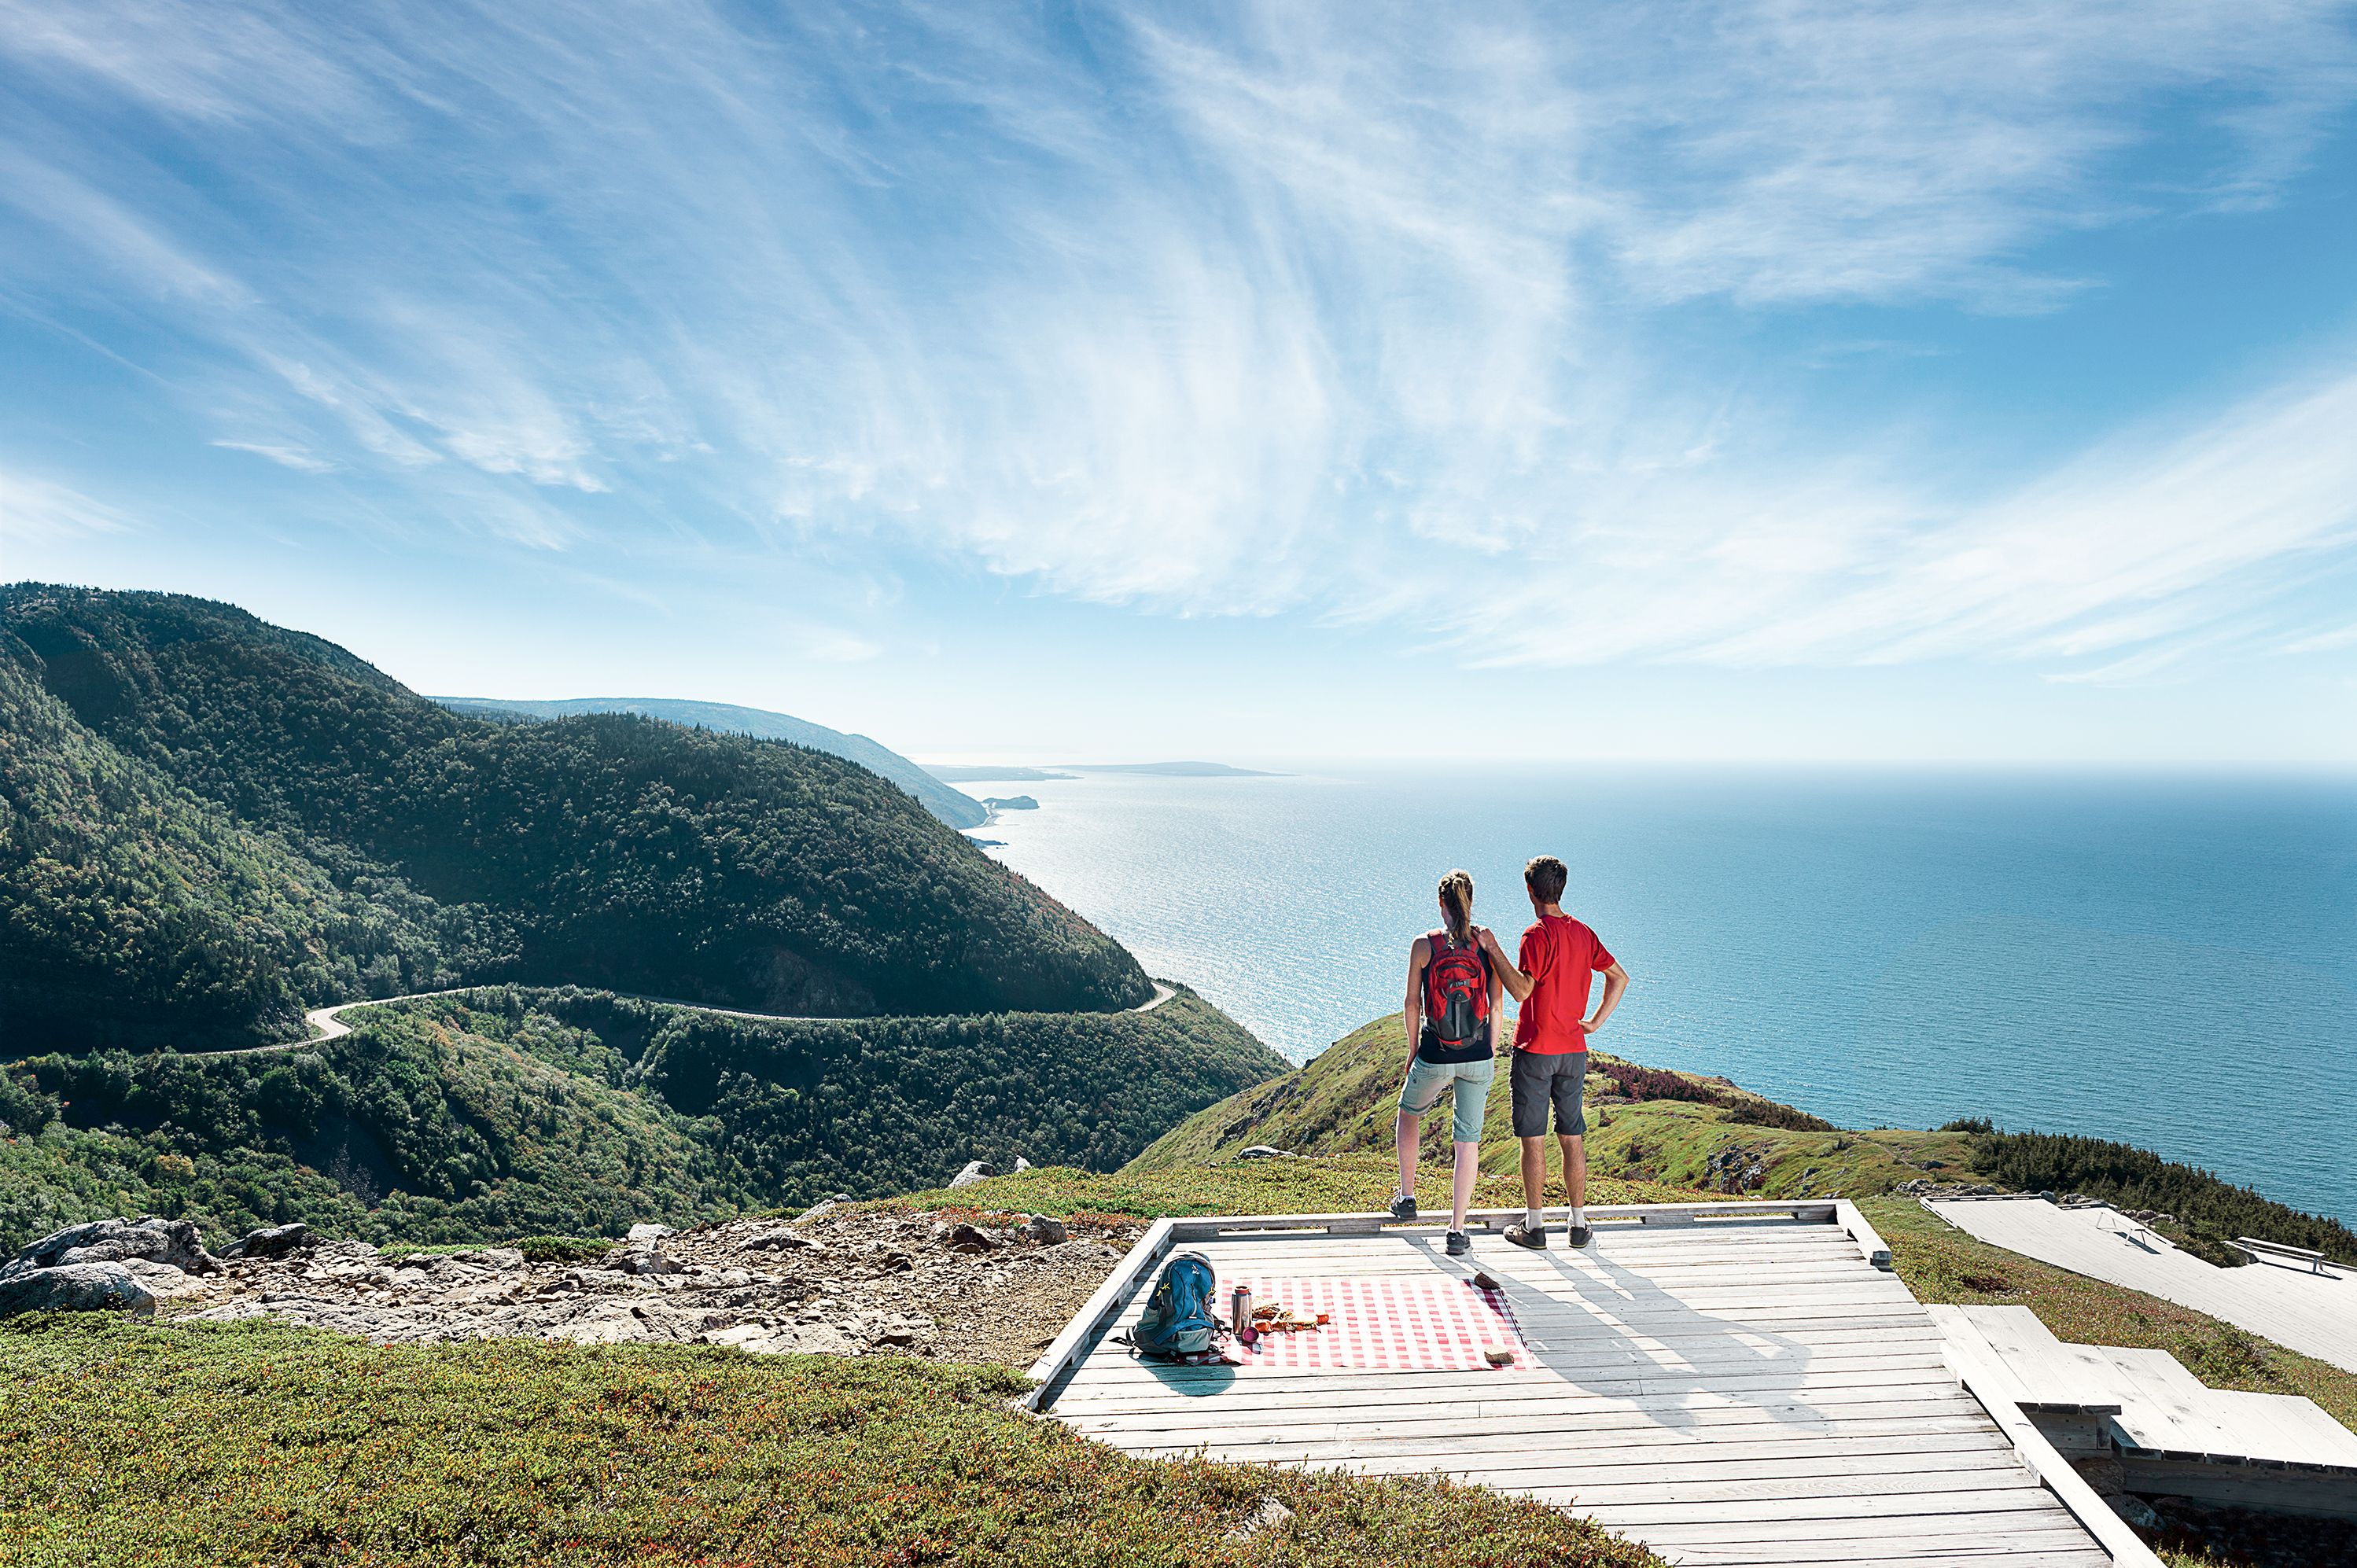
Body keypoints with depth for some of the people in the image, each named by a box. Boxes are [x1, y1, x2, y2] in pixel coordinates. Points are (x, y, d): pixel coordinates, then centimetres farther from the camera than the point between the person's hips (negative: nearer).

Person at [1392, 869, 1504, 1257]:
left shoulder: (1424, 945, -8)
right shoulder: (1486, 942, -3)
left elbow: (1412, 1005, -4)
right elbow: (1496, 1004, 0)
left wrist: (1413, 1052, 9)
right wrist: (1492, 1053, 11)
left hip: (1434, 1057, -1)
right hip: (1478, 1058, 1)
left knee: (1409, 1112, 26)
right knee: (1468, 1139, 8)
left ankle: (1407, 1196, 33)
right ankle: (1457, 1230, 11)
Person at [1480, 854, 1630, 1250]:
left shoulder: (1538, 934, -16)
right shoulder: (1583, 933, 6)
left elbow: (1521, 990, -26)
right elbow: (1620, 977, 12)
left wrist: (1494, 950, -22)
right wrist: (1595, 1022, 11)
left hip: (1535, 1051, -6)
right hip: (1574, 1052, 6)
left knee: (1533, 1140, 3)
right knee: (1572, 1138, 13)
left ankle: (1534, 1225, 10)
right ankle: (1578, 1223, 20)